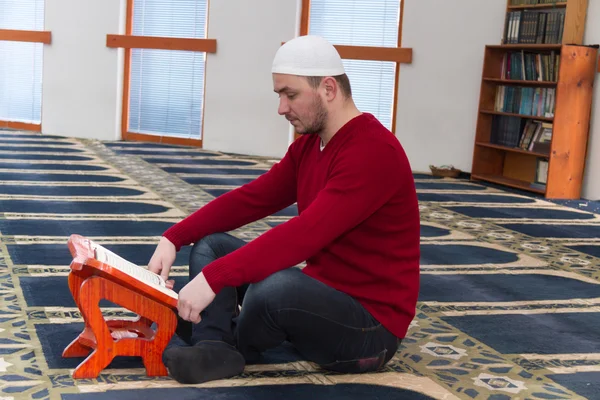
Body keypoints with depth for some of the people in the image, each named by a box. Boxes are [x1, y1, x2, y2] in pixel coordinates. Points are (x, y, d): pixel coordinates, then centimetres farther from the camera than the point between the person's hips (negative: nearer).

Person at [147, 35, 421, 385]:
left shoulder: (374, 152, -24)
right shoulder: (308, 146, 7)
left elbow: (304, 235, -34)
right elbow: (250, 199, 6)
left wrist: (214, 278, -37)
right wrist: (174, 239, -6)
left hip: (370, 325, -9)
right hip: (321, 293, 9)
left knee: (275, 287, -37)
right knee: (209, 245, 7)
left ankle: (237, 347, -2)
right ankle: (215, 347, -19)